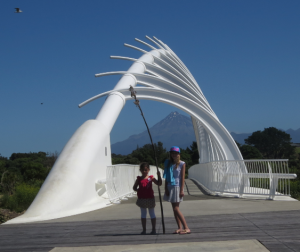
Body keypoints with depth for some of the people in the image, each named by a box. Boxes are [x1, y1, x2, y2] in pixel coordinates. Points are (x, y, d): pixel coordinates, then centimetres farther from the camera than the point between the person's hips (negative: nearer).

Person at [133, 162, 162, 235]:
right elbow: (134, 187, 9)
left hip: (150, 198, -2)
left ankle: (154, 229, 14)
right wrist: (138, 190, -11)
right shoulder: (139, 179, 3)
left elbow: (159, 183, -4)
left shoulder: (151, 178, -2)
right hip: (142, 198, 2)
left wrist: (159, 176, -17)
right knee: (143, 214, 9)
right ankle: (144, 230, 16)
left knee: (152, 213, 7)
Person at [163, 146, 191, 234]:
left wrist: (181, 190, -13)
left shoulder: (182, 164, -4)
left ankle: (186, 228, -9)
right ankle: (180, 228, 12)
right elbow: (167, 178, 9)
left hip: (177, 187, -6)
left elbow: (182, 178, -8)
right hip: (170, 187, 6)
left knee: (176, 209, -11)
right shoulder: (168, 163, 9)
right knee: (174, 209, 7)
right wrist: (166, 189, 0)